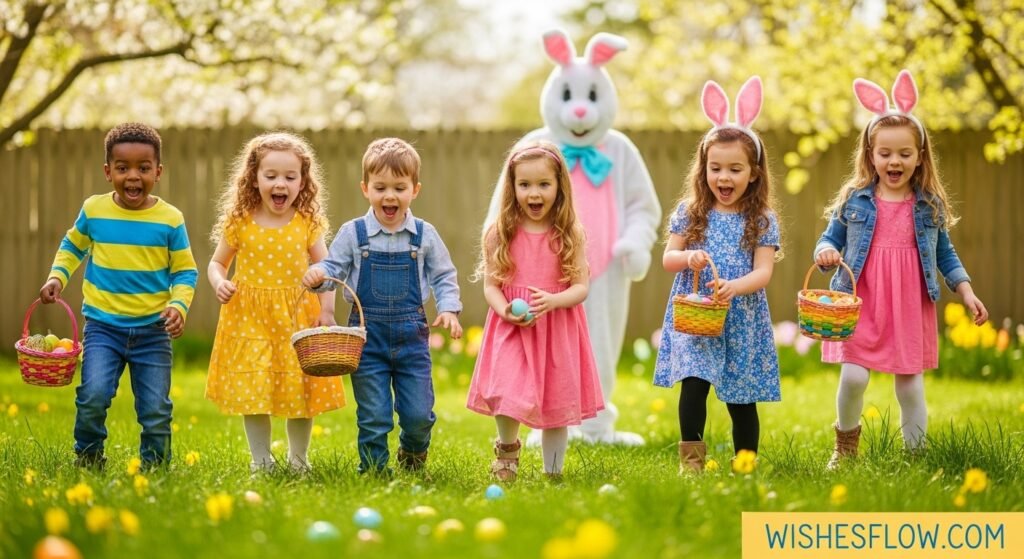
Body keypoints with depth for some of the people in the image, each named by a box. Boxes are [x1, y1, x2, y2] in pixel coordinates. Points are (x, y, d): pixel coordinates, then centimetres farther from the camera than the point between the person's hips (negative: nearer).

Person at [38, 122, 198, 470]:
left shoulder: (170, 219, -5)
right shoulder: (93, 210, -1)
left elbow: (185, 272, 2)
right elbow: (72, 246, 18)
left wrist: (179, 306, -15)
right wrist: (57, 276, 2)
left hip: (153, 329, 0)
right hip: (103, 325, 0)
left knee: (156, 411, 1)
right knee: (93, 397, -17)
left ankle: (154, 468, 23)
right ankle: (87, 461, 7)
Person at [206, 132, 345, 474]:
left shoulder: (308, 223, -2)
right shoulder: (240, 222, -2)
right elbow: (217, 262, 9)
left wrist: (327, 310, -10)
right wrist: (219, 282, -12)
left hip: (297, 317, 0)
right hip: (249, 317, 0)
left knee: (302, 390, 4)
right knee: (253, 391, -1)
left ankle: (299, 459, 22)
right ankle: (261, 460, 15)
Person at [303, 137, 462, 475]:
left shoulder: (424, 235, 1)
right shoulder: (353, 234, -2)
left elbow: (444, 277, 7)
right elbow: (334, 268, 0)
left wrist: (448, 309, -8)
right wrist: (318, 275, -22)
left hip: (411, 333, 1)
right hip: (368, 332, -1)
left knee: (418, 413, 4)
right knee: (374, 416, 2)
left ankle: (413, 453, 35)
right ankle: (373, 469, 19)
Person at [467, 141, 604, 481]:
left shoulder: (570, 235, 0)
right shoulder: (500, 234, 1)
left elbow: (581, 287, -1)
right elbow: (490, 285, 2)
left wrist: (552, 301, -20)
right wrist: (505, 310, -18)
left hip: (558, 329, 1)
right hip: (511, 327, -1)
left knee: (557, 403, 6)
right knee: (508, 394, -18)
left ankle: (553, 473, 23)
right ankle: (507, 448, 13)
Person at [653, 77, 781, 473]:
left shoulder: (762, 219, 0)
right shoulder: (690, 213, 4)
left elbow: (764, 271, -7)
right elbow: (667, 258, 6)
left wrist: (735, 287, -27)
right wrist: (687, 258, -17)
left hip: (741, 321, 0)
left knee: (741, 399, 5)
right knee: (694, 384, -16)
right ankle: (691, 459, -7)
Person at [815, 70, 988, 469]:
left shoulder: (930, 205, 4)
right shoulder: (854, 200, 0)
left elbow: (945, 255, 13)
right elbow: (829, 240, 5)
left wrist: (967, 293, 6)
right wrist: (825, 252, -18)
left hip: (910, 308, 1)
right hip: (862, 303, -1)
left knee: (910, 382, 5)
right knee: (853, 376, -10)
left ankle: (917, 453, 18)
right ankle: (846, 445, 15)